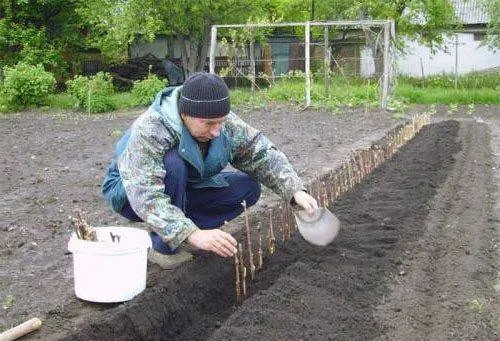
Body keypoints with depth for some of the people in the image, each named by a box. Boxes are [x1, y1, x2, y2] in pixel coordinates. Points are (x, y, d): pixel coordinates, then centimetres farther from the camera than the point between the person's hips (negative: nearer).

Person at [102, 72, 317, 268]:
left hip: (182, 191, 6)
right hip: (131, 193, -6)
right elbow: (146, 197, -43)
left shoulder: (225, 123, -18)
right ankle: (163, 246, -19)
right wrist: (193, 234, -52)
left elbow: (263, 155, -12)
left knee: (248, 188, -9)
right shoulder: (150, 131, -37)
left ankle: (175, 230, -5)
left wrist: (295, 191, -27)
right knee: (173, 163, -37)